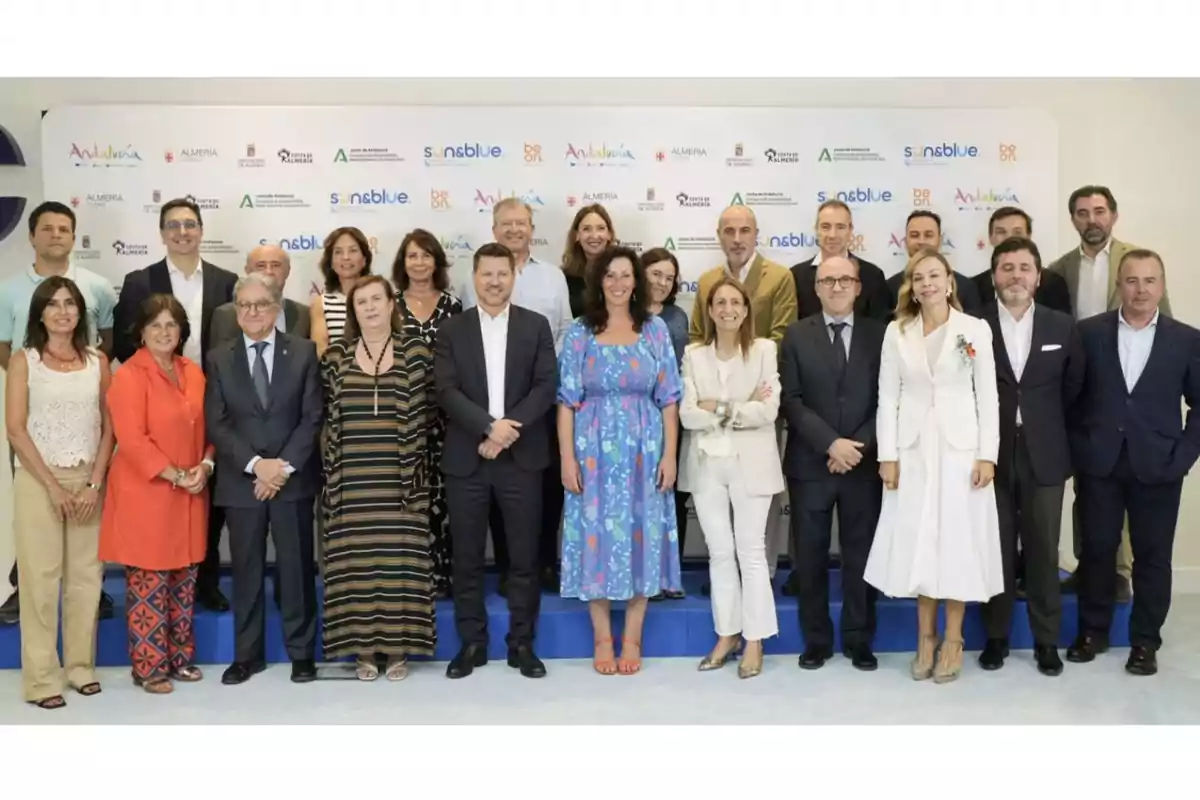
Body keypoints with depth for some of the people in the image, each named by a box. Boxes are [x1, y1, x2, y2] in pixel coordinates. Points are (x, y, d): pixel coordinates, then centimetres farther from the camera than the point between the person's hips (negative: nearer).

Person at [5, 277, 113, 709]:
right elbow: (16, 430, -5)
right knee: (40, 577, -1)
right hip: (38, 480, -2)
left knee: (86, 575, 6)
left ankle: (81, 665, 18)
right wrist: (53, 485, -10)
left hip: (88, 480, 3)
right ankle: (41, 678, 7)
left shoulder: (97, 361, 6)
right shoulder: (23, 361, 0)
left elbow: (108, 427, 5)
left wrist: (94, 484, -5)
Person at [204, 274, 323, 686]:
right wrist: (256, 464, -13)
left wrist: (284, 466, -12)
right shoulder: (219, 358, 6)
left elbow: (313, 416, -2)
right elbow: (216, 423, -1)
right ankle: (247, 654, 18)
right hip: (241, 481, 1)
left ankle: (301, 652, 15)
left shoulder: (304, 351, 3)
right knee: (245, 570, 7)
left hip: (293, 478, -1)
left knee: (296, 567, 5)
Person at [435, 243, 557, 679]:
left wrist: (509, 430, -13)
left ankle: (522, 643, 16)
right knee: (467, 556, 5)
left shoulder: (536, 325, 6)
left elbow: (547, 386, -3)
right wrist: (489, 426, -18)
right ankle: (472, 642, 17)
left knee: (524, 554, 4)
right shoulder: (452, 329, 5)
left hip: (521, 456, 0)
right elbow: (447, 391, -5)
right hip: (466, 458, 0)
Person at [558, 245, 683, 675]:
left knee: (640, 535, 4)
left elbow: (668, 398, 3)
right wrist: (567, 458, -8)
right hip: (595, 452, -1)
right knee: (597, 537, 3)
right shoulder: (580, 331, 1)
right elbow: (567, 400, -1)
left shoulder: (655, 329, 4)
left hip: (643, 452, 1)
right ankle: (602, 639, 15)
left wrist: (669, 454, -4)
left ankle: (632, 640, 16)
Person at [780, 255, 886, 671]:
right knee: (811, 557, 6)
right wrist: (831, 443, -14)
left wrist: (858, 447, -11)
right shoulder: (797, 335, 4)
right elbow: (791, 401, -4)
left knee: (861, 555, 7)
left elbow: (886, 400, 0)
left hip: (864, 463, 0)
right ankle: (816, 640, 18)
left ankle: (859, 640, 20)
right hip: (810, 464, 0)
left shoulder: (879, 334, 5)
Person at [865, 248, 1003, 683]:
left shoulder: (976, 330, 0)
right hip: (913, 449, 2)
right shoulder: (896, 332, 4)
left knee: (958, 541, 3)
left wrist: (987, 455, -8)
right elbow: (888, 398, 2)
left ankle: (953, 640, 15)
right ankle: (926, 638, 18)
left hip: (960, 447, -1)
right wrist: (887, 455, -4)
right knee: (917, 542, 6)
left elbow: (988, 396, -1)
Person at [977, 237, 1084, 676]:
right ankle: (996, 636, 21)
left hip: (1044, 455, 1)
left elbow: (1073, 387, 11)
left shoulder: (1063, 326, 3)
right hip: (992, 454, -1)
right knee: (996, 550, 7)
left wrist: (1048, 428, 9)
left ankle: (1046, 640, 20)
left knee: (1043, 551, 8)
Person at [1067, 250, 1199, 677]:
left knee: (1152, 556, 7)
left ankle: (1145, 640, 20)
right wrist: (1078, 446, -2)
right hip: (1099, 463, 0)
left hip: (1157, 466, 0)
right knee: (1096, 550, 8)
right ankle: (1092, 630, 23)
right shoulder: (1089, 332, 2)